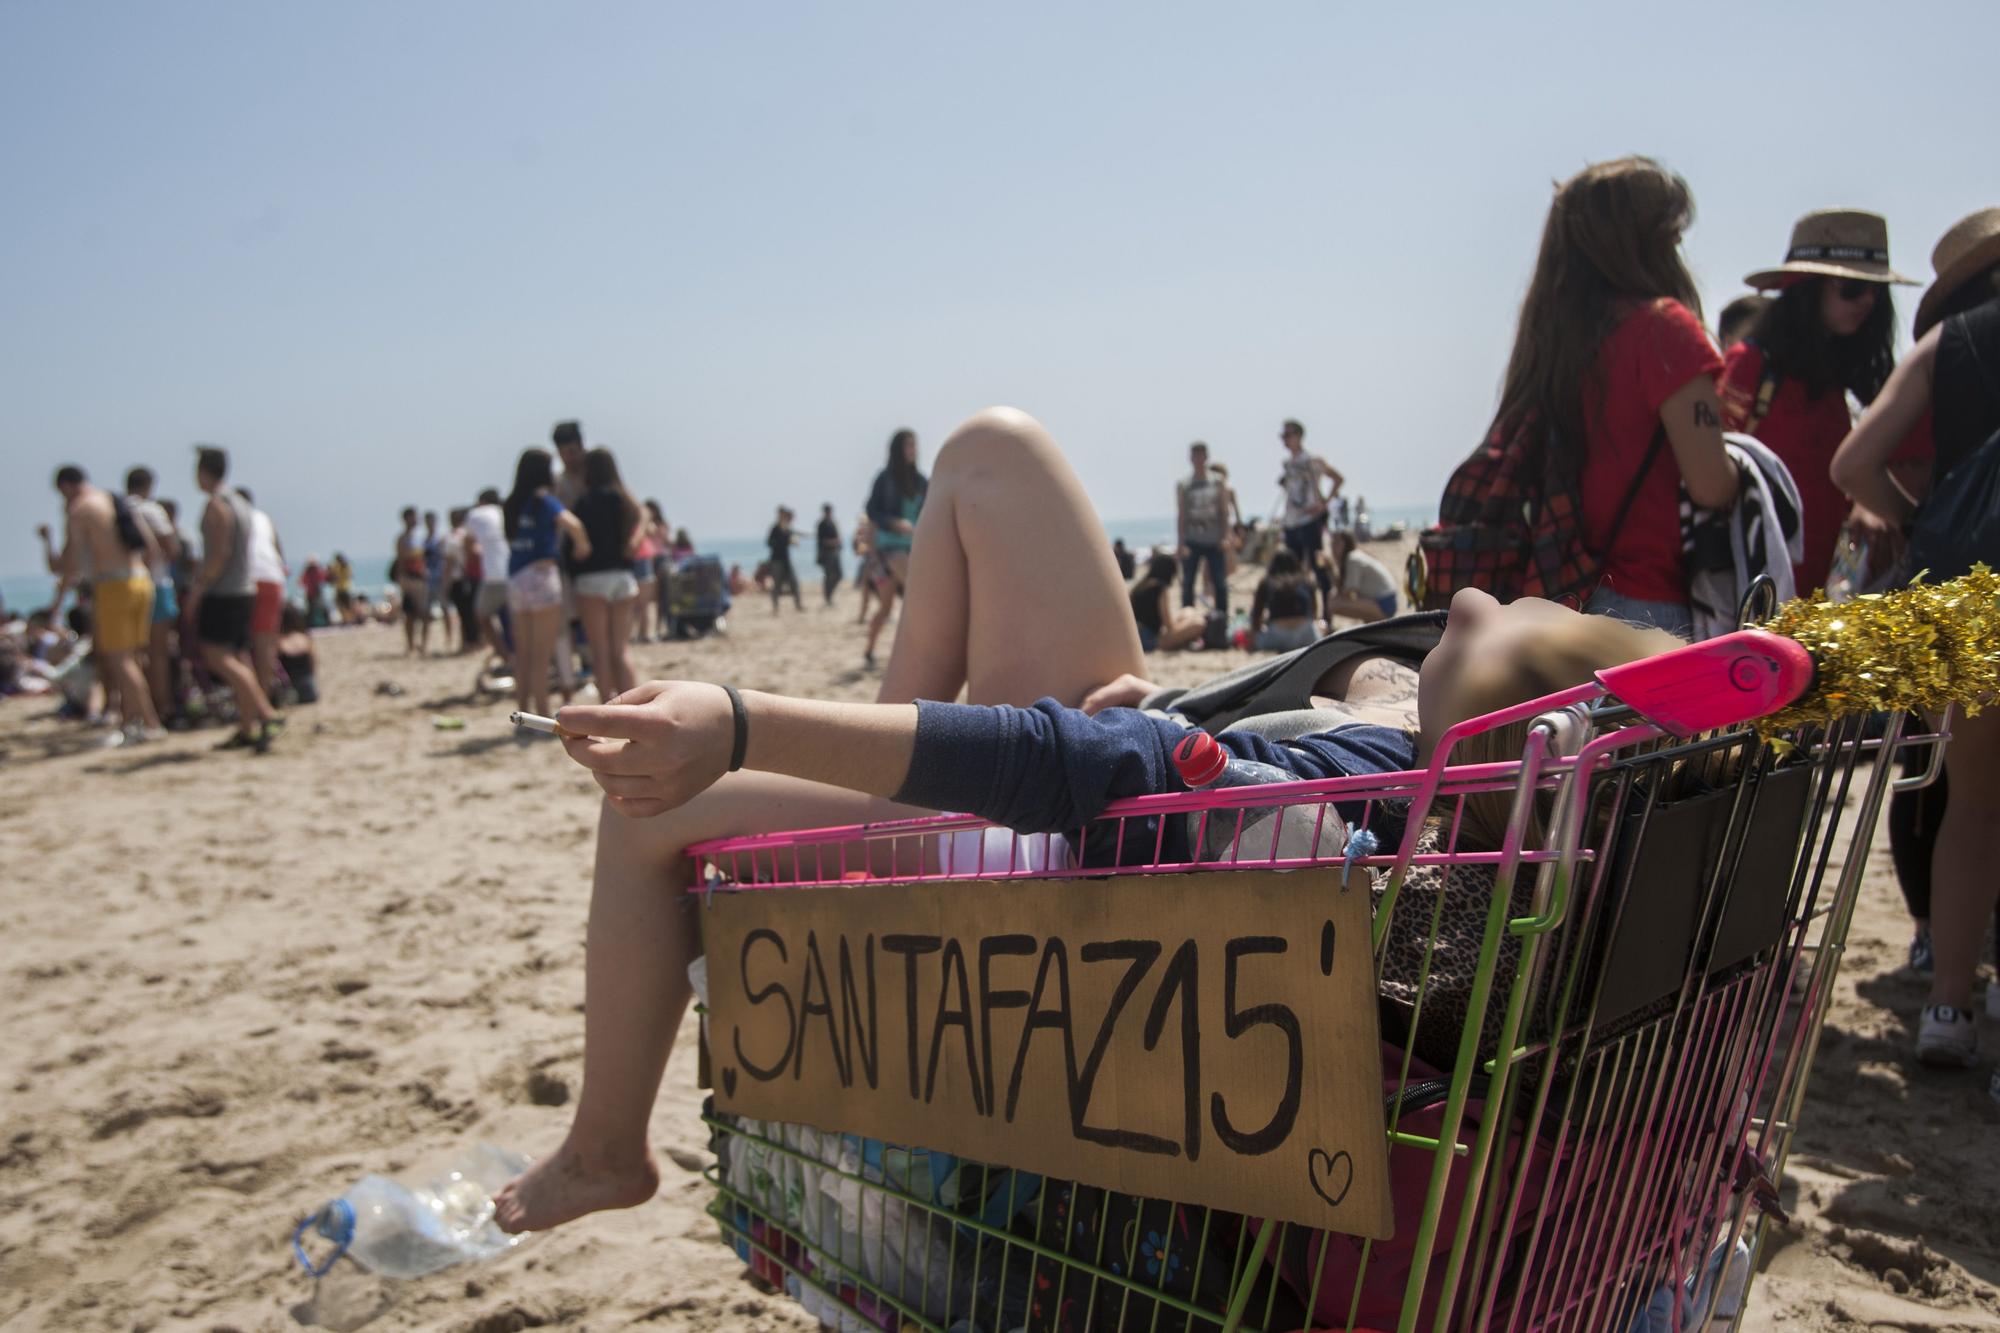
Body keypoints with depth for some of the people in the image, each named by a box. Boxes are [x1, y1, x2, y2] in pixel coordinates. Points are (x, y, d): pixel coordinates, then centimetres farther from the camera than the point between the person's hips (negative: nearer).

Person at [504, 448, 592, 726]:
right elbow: (570, 523, -24)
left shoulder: (512, 504, 12)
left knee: (523, 652, 10)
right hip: (541, 575, -7)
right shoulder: (543, 500, -8)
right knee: (542, 653, -4)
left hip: (515, 578, 7)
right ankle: (544, 720, -3)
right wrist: (583, 545, -5)